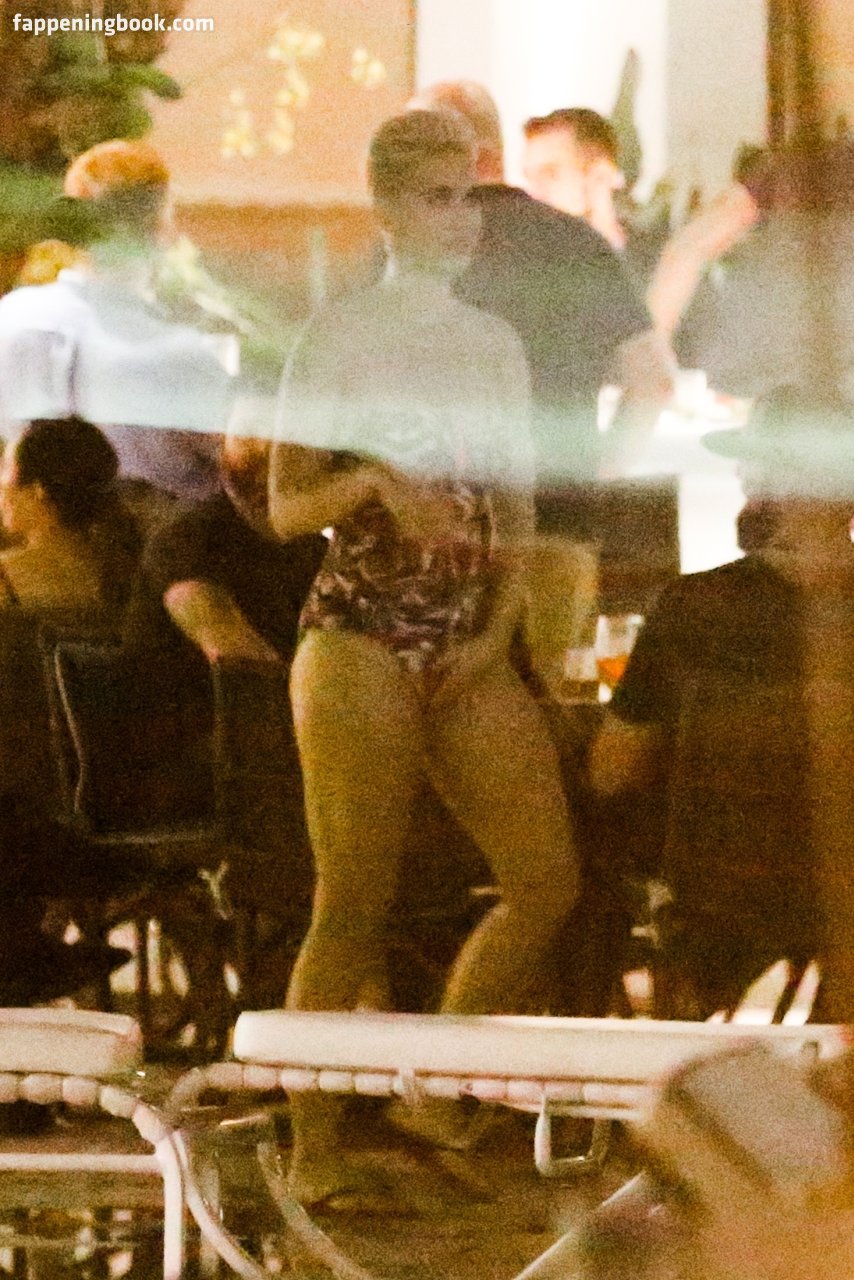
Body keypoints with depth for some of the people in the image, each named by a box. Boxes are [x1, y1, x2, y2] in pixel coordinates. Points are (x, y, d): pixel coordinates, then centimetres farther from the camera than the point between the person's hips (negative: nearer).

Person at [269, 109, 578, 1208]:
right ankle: (314, 1150, 2)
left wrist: (501, 627, 1)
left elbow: (518, 510, 15)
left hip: (471, 652, 6)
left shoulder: (497, 345, 14)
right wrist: (372, 480, -21)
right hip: (362, 640, -5)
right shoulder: (340, 336, -1)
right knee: (355, 905, -6)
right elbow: (286, 506, -3)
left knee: (548, 882, -3)